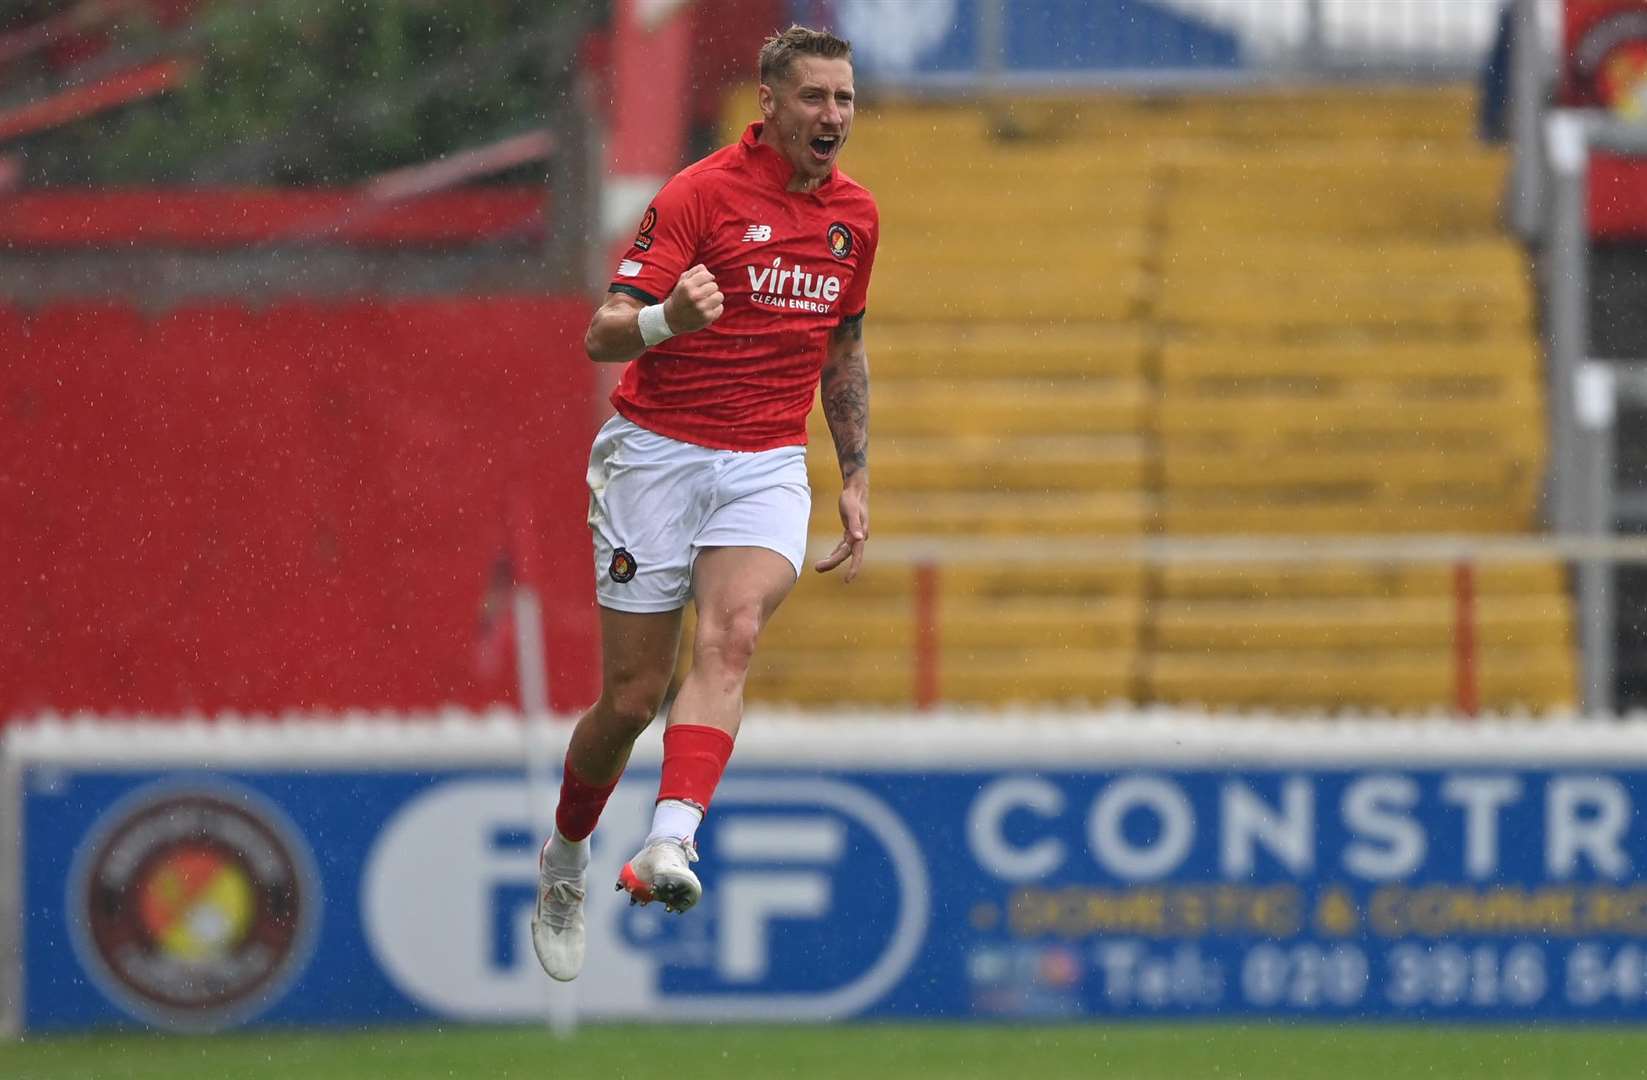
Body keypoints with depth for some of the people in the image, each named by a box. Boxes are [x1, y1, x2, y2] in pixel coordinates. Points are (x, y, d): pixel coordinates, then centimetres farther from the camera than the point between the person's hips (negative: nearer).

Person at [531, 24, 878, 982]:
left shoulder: (854, 216, 8)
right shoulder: (701, 194, -11)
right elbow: (602, 336, -16)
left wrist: (857, 480, 19)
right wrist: (666, 319, -38)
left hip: (767, 467, 3)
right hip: (658, 457, -3)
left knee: (732, 635, -26)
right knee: (633, 696, 0)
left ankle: (671, 846, -40)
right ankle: (566, 857, 27)